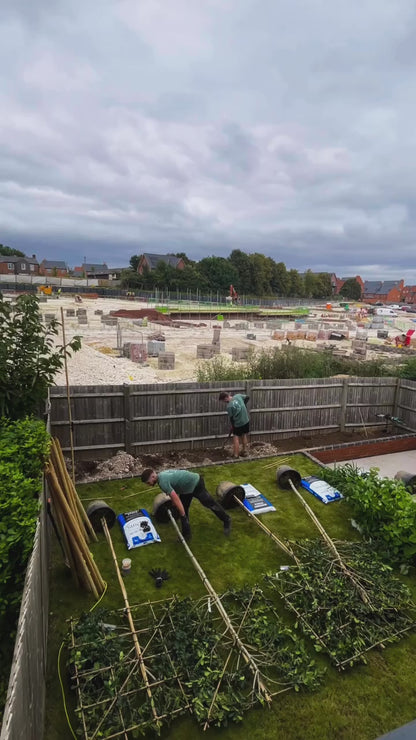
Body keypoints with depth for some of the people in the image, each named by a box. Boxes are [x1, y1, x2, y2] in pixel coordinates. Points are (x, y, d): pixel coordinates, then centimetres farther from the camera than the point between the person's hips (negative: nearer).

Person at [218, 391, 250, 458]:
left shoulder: (229, 406, -19)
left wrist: (232, 425, 10)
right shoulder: (238, 395, -7)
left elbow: (231, 417, -8)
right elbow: (247, 397, 5)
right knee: (244, 435, 21)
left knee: (236, 437, 9)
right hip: (246, 420, 6)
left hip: (238, 423, -6)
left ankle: (235, 454, 13)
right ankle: (244, 451, 32)